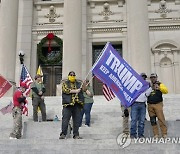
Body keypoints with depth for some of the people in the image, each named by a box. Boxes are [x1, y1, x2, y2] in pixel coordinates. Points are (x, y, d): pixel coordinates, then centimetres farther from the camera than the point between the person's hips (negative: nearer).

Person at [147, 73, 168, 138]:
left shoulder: (160, 84, 6)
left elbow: (166, 91, -11)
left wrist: (159, 88, -27)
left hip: (158, 104, -3)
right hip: (150, 105, 3)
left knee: (161, 119, -9)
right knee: (152, 120, 3)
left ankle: (164, 134, -5)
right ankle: (156, 134, 9)